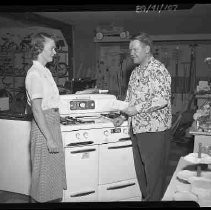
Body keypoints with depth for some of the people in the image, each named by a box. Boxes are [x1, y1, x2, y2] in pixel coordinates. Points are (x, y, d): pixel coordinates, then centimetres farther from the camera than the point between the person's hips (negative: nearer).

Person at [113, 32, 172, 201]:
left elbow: (162, 99, -23)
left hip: (154, 130, -8)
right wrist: (123, 116, 10)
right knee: (140, 169, 17)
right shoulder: (135, 72, 14)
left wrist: (137, 109, -22)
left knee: (154, 172, 4)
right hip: (136, 129, 8)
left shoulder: (158, 70, -12)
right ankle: (145, 197, 33)